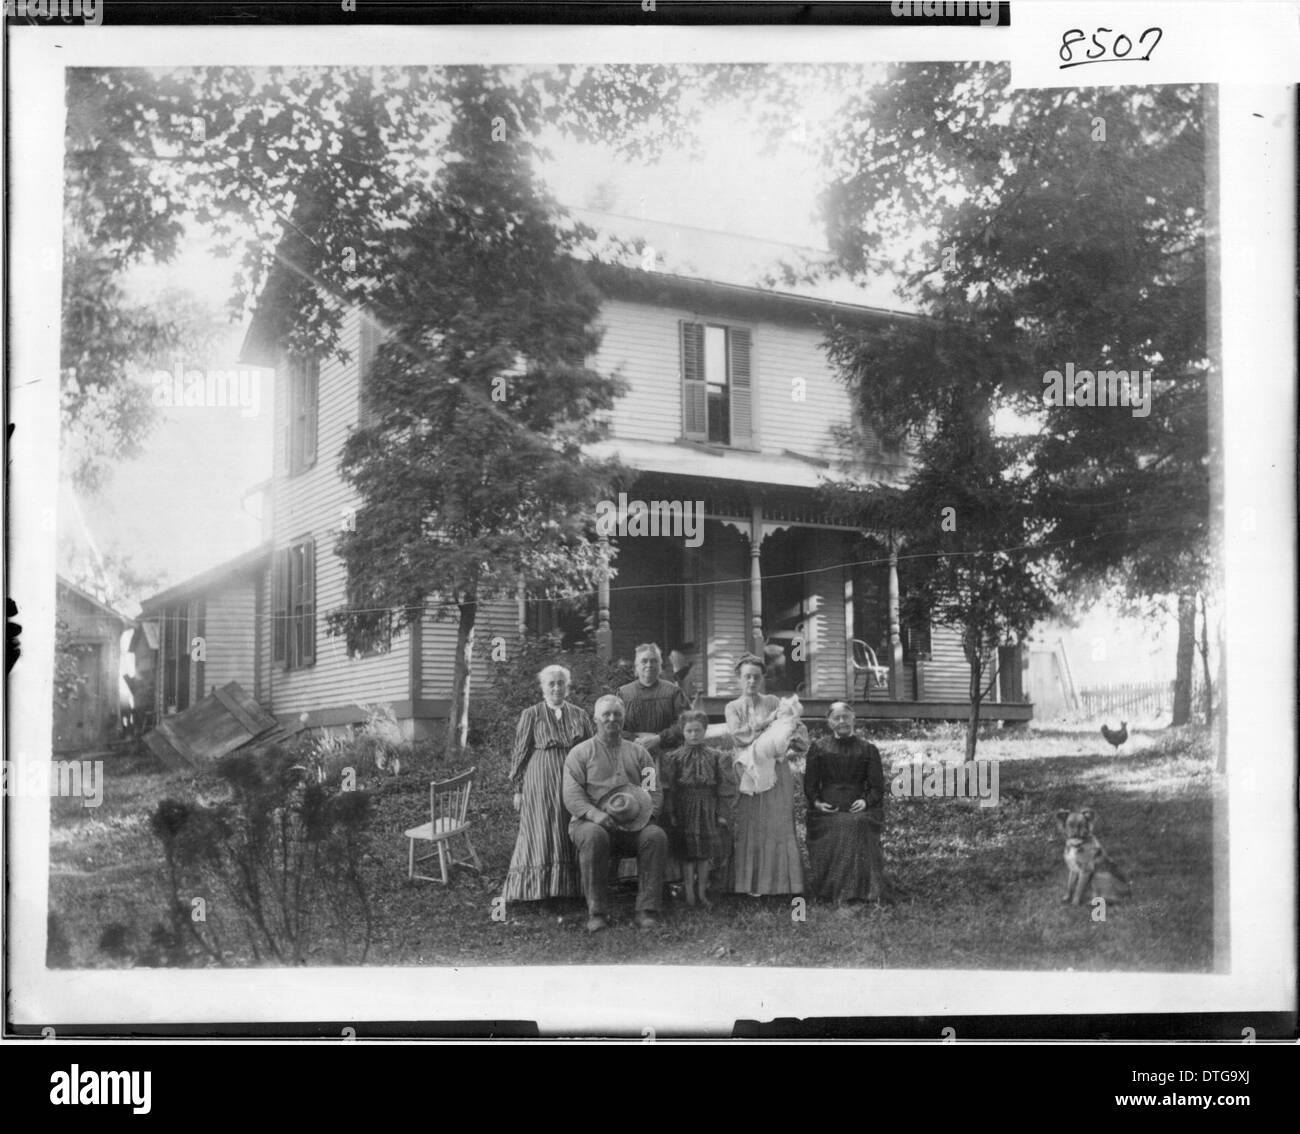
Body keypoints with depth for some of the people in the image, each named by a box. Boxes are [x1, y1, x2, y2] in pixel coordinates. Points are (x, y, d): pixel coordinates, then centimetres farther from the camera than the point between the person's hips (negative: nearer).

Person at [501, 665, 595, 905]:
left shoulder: (579, 715, 11)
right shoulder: (531, 715, 4)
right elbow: (520, 752, 3)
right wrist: (518, 788, -2)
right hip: (540, 781, -3)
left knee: (571, 836, 2)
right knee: (542, 834, -5)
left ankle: (572, 887, 7)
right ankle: (539, 889, -2)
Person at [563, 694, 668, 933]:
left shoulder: (638, 752, 19)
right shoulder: (580, 753, 10)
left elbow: (655, 791, 14)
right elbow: (572, 796, -2)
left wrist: (645, 812, -9)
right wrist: (596, 814, -20)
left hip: (634, 824, 2)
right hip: (589, 820, -2)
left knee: (656, 836, -28)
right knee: (594, 836, -37)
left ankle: (647, 911, -26)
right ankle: (596, 912, -29)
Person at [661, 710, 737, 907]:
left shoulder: (717, 758, 2)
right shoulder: (673, 758, 0)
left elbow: (725, 787, 3)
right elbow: (667, 788, -1)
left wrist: (722, 813, -2)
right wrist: (670, 814, -6)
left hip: (707, 810, 1)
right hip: (684, 811, -1)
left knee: (705, 853, 5)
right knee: (687, 853, -1)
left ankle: (702, 891, 15)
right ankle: (689, 892, 5)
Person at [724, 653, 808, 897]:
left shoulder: (773, 703, 11)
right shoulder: (733, 707, 10)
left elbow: (797, 728, 3)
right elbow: (737, 735, -7)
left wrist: (793, 739, -19)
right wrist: (766, 722, -10)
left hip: (775, 771, 1)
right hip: (747, 773, 0)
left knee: (778, 826, -2)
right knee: (748, 828, -4)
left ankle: (779, 881, 2)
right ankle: (749, 883, -1)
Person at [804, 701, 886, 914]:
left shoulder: (868, 750, 14)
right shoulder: (818, 749, 16)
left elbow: (877, 785, 9)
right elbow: (810, 783, 14)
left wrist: (867, 801, -11)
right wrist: (816, 801, -6)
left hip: (857, 808, -1)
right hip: (826, 808, 1)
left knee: (855, 825, -34)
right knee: (832, 830, -31)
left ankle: (849, 898, -35)